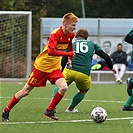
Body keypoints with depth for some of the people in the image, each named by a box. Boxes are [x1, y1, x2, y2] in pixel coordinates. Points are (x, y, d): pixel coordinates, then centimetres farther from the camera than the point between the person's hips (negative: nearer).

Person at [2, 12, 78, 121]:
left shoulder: (71, 35, -2)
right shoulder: (55, 34, -25)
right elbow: (51, 51, -38)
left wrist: (70, 59, 21)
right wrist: (68, 54, -39)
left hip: (55, 67, 6)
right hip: (42, 66, -6)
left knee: (64, 87, -18)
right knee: (26, 91, 1)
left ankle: (49, 111, -1)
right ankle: (6, 110, 17)